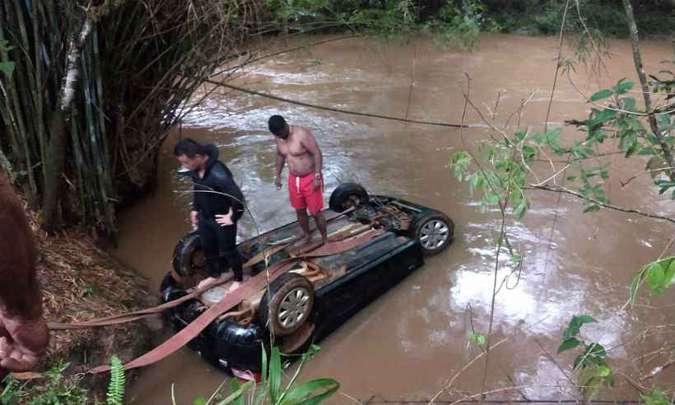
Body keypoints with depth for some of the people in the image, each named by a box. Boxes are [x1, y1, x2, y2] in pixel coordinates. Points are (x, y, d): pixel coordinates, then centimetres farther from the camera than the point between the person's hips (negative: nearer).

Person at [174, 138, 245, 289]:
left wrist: (233, 218, -24)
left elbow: (238, 198, -38)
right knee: (207, 248, 25)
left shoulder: (218, 174, -38)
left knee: (227, 251, 14)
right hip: (204, 217, 7)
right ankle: (214, 274, 52)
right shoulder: (195, 169, -11)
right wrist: (195, 209, 13)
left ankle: (238, 279, 39)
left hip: (222, 220, -7)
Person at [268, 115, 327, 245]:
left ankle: (324, 240, 21)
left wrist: (317, 176, -23)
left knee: (315, 212, 3)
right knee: (300, 211, 16)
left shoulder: (302, 134, -24)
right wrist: (277, 175, 14)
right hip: (293, 179, 6)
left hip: (310, 178, -6)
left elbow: (317, 154, -21)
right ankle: (307, 236, 37)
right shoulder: (278, 137, -3)